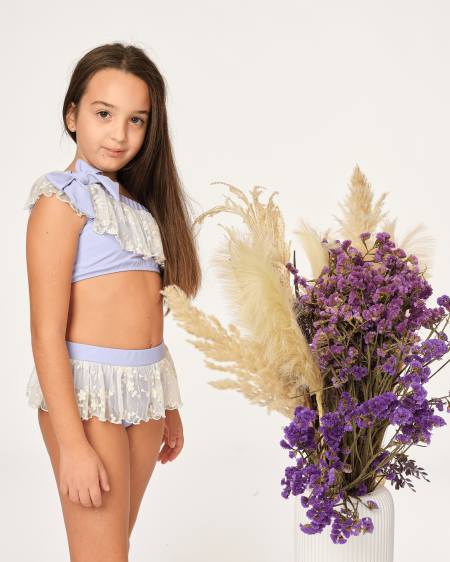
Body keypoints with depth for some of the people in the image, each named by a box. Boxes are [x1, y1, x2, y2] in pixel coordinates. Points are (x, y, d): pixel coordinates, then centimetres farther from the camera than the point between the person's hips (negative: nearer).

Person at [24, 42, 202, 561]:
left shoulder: (139, 202, 13)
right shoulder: (62, 199, -9)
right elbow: (46, 332, -15)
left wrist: (169, 406, 17)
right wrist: (73, 445, -18)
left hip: (147, 390, 7)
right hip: (86, 391, -7)